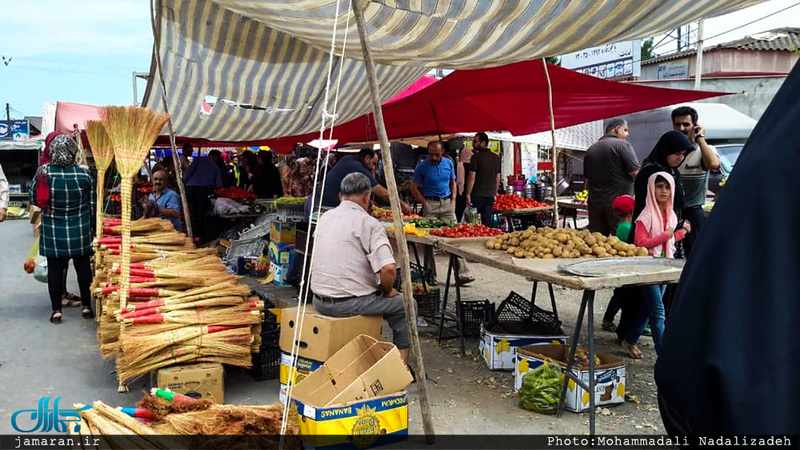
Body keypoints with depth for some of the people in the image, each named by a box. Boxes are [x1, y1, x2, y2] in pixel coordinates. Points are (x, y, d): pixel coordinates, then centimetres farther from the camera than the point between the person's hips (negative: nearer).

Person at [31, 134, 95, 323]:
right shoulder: (84, 175, -8)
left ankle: (56, 310, 11)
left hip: (52, 231, 0)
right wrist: (91, 226, 11)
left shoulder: (43, 173, -7)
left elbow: (36, 200, 3)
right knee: (83, 266, 10)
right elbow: (92, 205, -1)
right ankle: (86, 306, 17)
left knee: (55, 268, 7)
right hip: (80, 230, 0)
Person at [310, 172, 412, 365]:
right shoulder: (369, 223, -13)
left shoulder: (325, 218, 9)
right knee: (405, 304, 11)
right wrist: (387, 291, -3)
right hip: (348, 303, -7)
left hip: (319, 300, 8)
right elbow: (388, 268, -24)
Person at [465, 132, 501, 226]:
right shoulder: (496, 158, 9)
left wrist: (468, 194, -9)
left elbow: (472, 177, -13)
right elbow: (497, 179, 13)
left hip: (477, 195, -6)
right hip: (490, 196, 6)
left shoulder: (476, 157, -10)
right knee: (487, 221, 9)